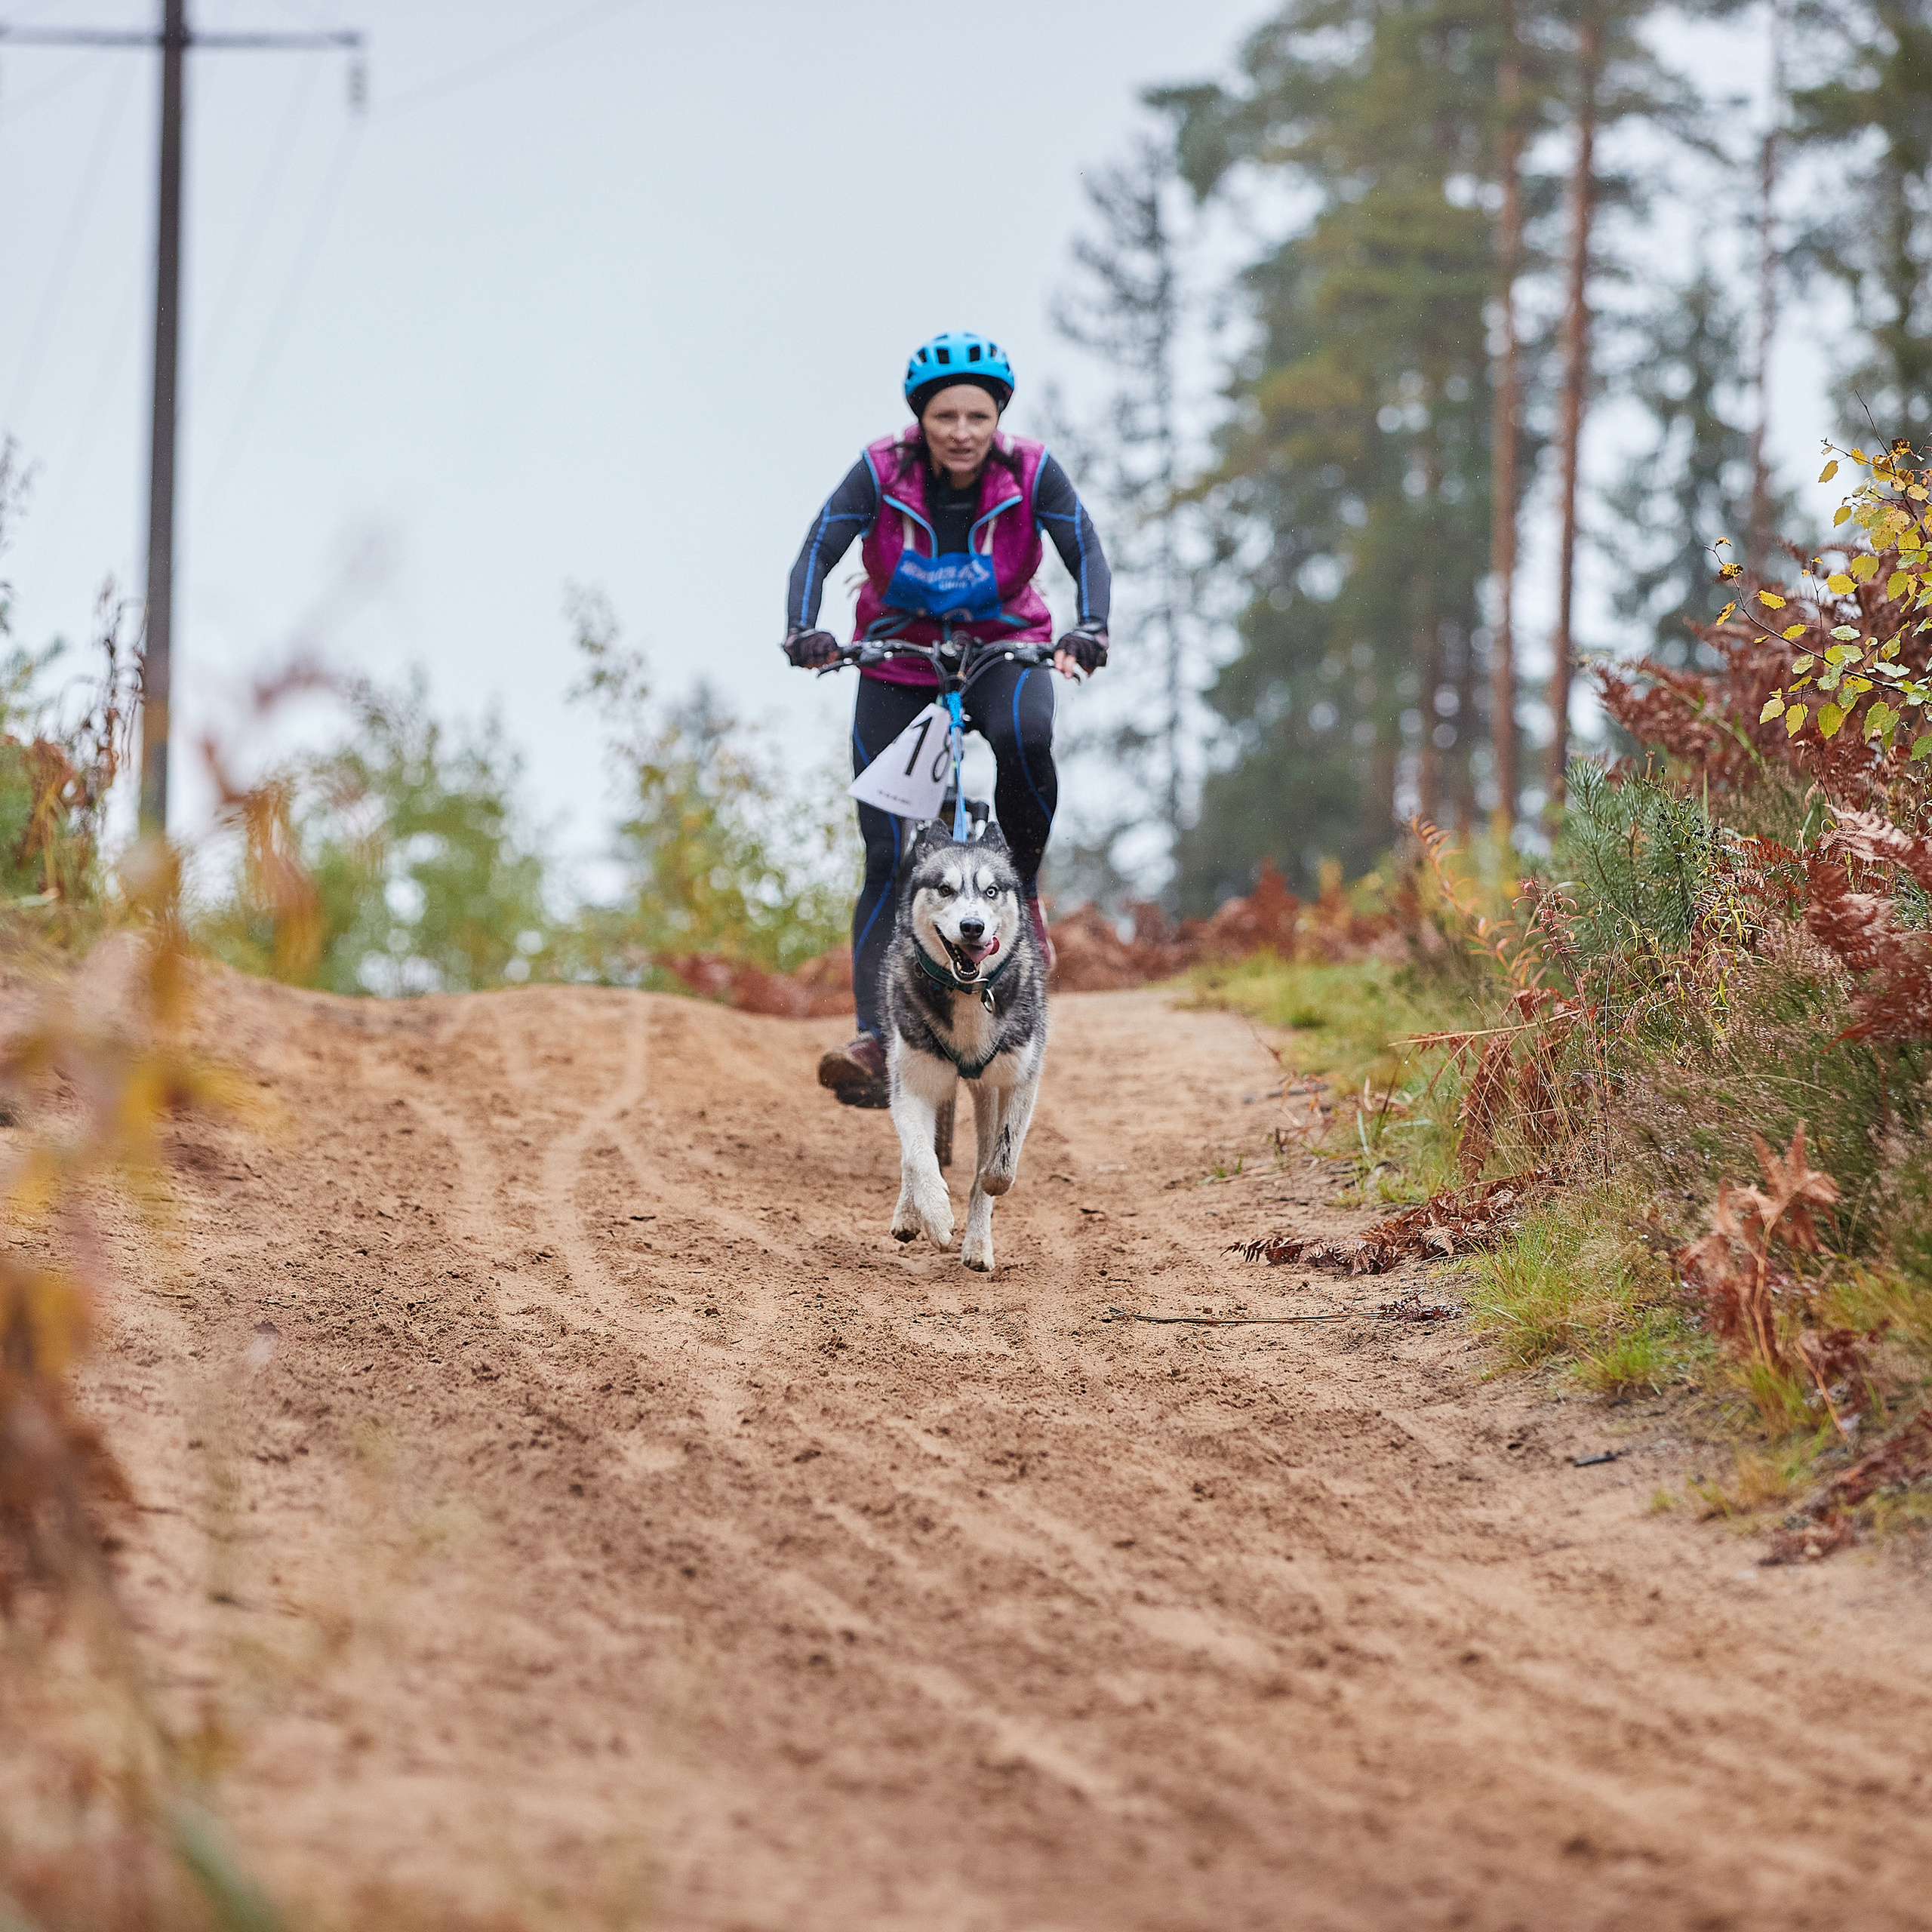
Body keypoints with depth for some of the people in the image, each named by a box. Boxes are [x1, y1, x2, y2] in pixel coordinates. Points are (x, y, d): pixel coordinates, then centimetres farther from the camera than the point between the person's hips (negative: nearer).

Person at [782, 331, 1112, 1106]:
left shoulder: (1031, 472, -16)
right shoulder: (883, 473, -17)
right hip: (897, 666, 0)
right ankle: (873, 1042, -13)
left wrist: (1089, 630, -41)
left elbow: (1087, 551, -22)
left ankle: (1022, 892, -11)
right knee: (887, 859, -9)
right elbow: (818, 551, -24)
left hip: (1004, 651, 0)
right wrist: (804, 632, -41)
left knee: (1023, 739, -36)